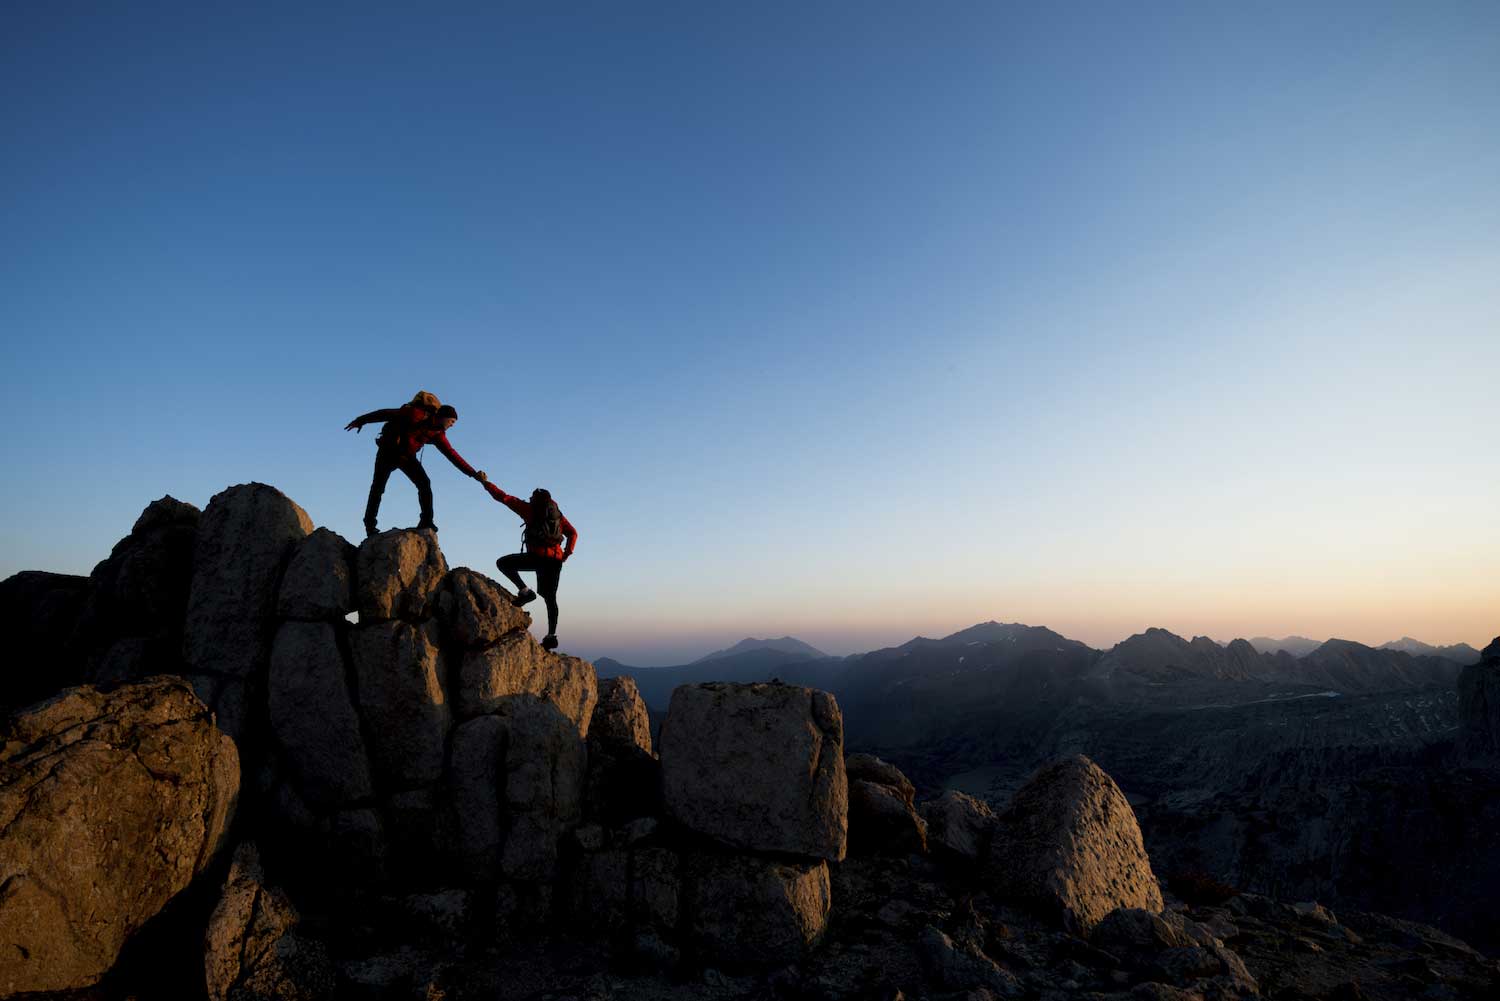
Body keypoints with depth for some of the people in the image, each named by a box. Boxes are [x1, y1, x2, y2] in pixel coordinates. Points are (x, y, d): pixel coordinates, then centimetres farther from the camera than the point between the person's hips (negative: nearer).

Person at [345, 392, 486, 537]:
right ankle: (370, 524, 10)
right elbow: (388, 414, -15)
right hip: (389, 450, -5)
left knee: (425, 484, -12)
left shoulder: (438, 434, -3)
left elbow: (452, 455, -2)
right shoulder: (419, 415, -21)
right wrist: (361, 420, -12)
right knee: (378, 487, -3)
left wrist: (473, 473, -7)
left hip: (407, 456, 5)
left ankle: (426, 521, -10)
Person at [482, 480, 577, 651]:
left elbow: (504, 497, 9)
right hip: (556, 560, 5)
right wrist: (566, 554, 12)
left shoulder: (530, 509, 9)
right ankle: (551, 635, 8)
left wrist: (486, 483, 20)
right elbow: (573, 533, 13)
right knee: (550, 597, 13)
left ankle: (524, 591, -1)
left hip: (538, 556, -5)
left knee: (503, 563, 11)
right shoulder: (558, 515, 21)